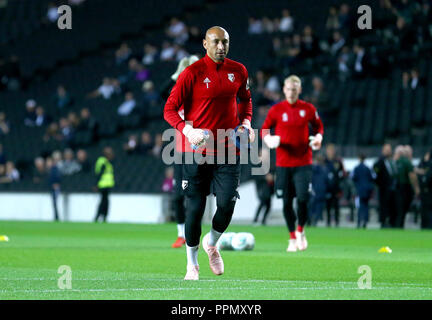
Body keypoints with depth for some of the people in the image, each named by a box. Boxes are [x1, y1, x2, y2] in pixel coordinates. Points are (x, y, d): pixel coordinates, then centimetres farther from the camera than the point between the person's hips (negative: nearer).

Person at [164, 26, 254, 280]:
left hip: (229, 151, 3)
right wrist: (187, 130, -21)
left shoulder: (238, 71, 6)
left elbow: (245, 99, 25)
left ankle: (212, 245, 22)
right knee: (195, 208, -1)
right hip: (198, 151, -3)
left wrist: (245, 122, 6)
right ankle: (192, 264, 17)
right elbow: (170, 109, -5)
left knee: (227, 204, -10)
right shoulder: (192, 73, -7)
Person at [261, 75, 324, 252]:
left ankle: (300, 231, 13)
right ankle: (292, 237, 20)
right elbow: (264, 129, 9)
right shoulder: (276, 110, 1)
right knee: (286, 202, 3)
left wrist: (318, 138, -3)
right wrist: (269, 139, -11)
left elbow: (319, 126, 17)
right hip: (283, 163, 1)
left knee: (303, 198, -14)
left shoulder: (309, 109, 3)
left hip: (303, 162, -1)